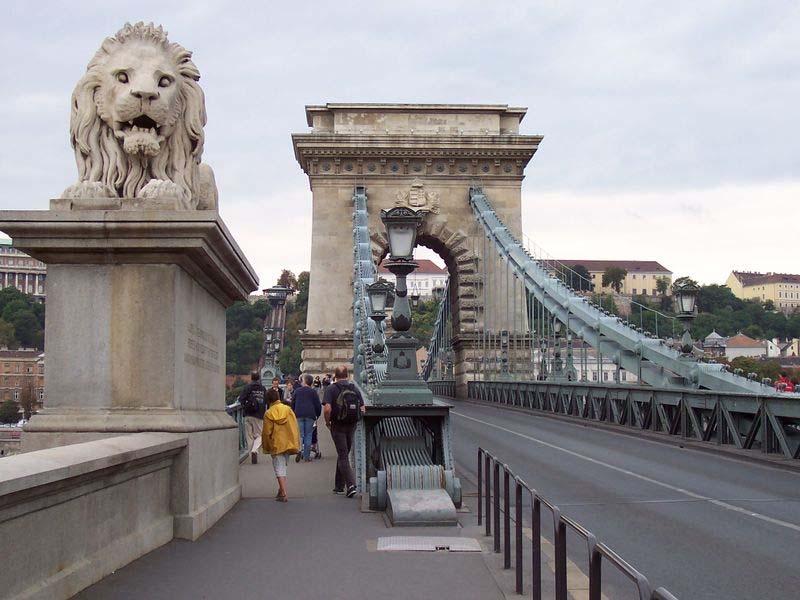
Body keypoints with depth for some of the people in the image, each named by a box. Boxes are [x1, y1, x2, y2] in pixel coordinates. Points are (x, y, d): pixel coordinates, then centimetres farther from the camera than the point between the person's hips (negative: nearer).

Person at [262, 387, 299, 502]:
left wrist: (266, 447, 6)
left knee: (279, 469, -2)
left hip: (276, 445, -4)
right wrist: (295, 443, 9)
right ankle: (281, 490, 24)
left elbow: (267, 432, -7)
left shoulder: (268, 413, -10)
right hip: (288, 443, 4)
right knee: (283, 467, 18)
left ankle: (284, 494, -12)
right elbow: (295, 427, 1)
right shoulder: (287, 409, -1)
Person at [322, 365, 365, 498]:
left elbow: (327, 409, -20)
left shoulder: (331, 389, -8)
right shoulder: (355, 389, 4)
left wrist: (327, 422, -4)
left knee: (343, 455, -1)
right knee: (343, 454, 17)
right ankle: (339, 486, 24)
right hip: (352, 426, 4)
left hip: (338, 426, -4)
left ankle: (351, 485, -15)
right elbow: (362, 409, 1)